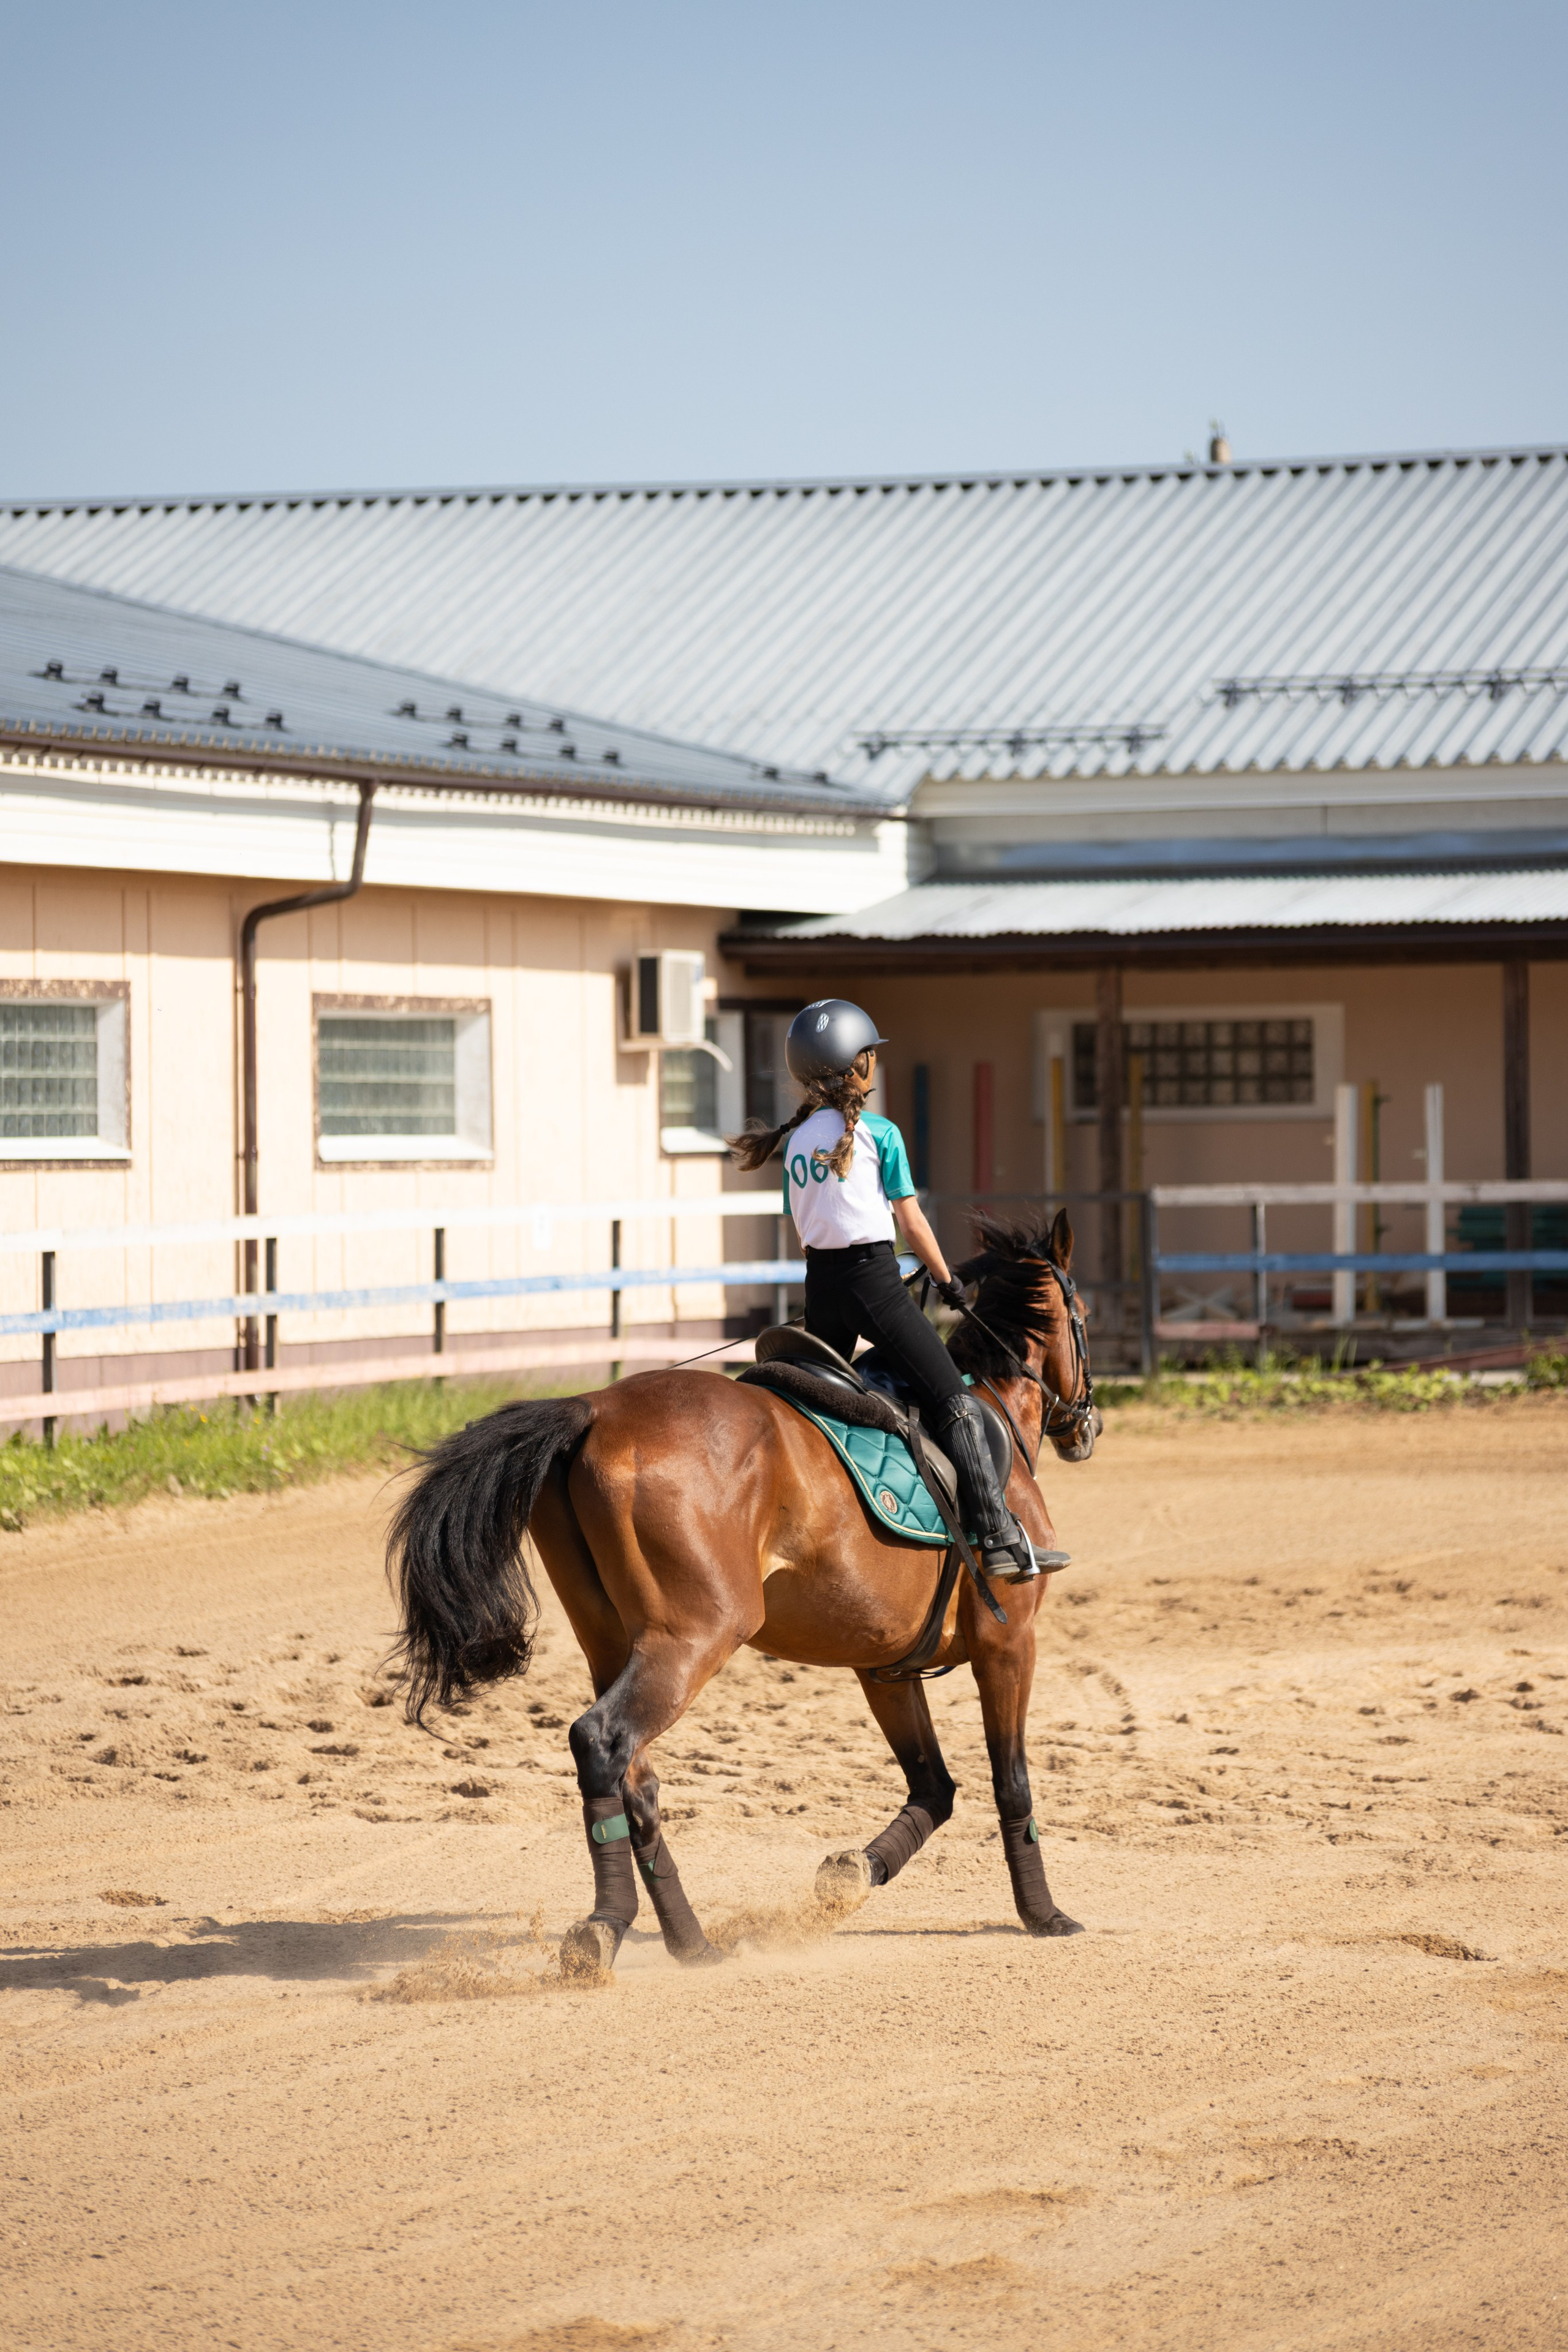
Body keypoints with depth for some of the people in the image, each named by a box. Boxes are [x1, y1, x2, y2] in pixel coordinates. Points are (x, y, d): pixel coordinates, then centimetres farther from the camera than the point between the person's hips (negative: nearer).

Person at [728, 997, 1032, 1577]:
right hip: (873, 1278, -6)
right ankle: (999, 1537, -15)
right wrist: (947, 1280, 9)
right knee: (954, 1402, -6)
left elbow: (802, 1227, 15)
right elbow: (911, 1222, -3)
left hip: (819, 1285, 6)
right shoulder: (878, 1133, -7)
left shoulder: (795, 1141, 10)